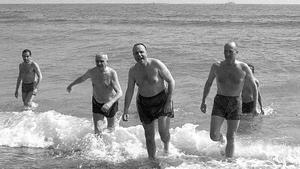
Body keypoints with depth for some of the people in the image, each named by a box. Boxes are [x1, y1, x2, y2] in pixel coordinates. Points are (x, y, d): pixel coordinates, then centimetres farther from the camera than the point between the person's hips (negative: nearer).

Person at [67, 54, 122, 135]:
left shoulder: (112, 73, -28)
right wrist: (71, 85, 22)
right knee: (97, 130, -1)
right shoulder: (91, 72, -15)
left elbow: (119, 93, -35)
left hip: (110, 103, -2)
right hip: (96, 103, 2)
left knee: (110, 128, 18)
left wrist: (110, 103, -51)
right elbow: (82, 78, 10)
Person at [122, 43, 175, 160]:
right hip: (144, 103, 3)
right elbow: (129, 91, 1)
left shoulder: (156, 64, -17)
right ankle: (152, 159, 23)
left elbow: (171, 81, -11)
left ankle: (166, 144, 26)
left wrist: (169, 101, -16)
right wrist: (125, 111, -3)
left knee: (163, 132, -9)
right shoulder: (133, 71, -6)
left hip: (161, 99, -3)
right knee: (149, 136, 6)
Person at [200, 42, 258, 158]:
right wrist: (203, 101, 12)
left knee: (231, 138, 1)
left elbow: (254, 86, 4)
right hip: (219, 102, 1)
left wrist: (255, 106, 0)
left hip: (235, 104, -1)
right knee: (214, 136, -9)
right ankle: (221, 138, 28)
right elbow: (208, 83, 14)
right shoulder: (216, 66, -1)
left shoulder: (243, 68, -5)